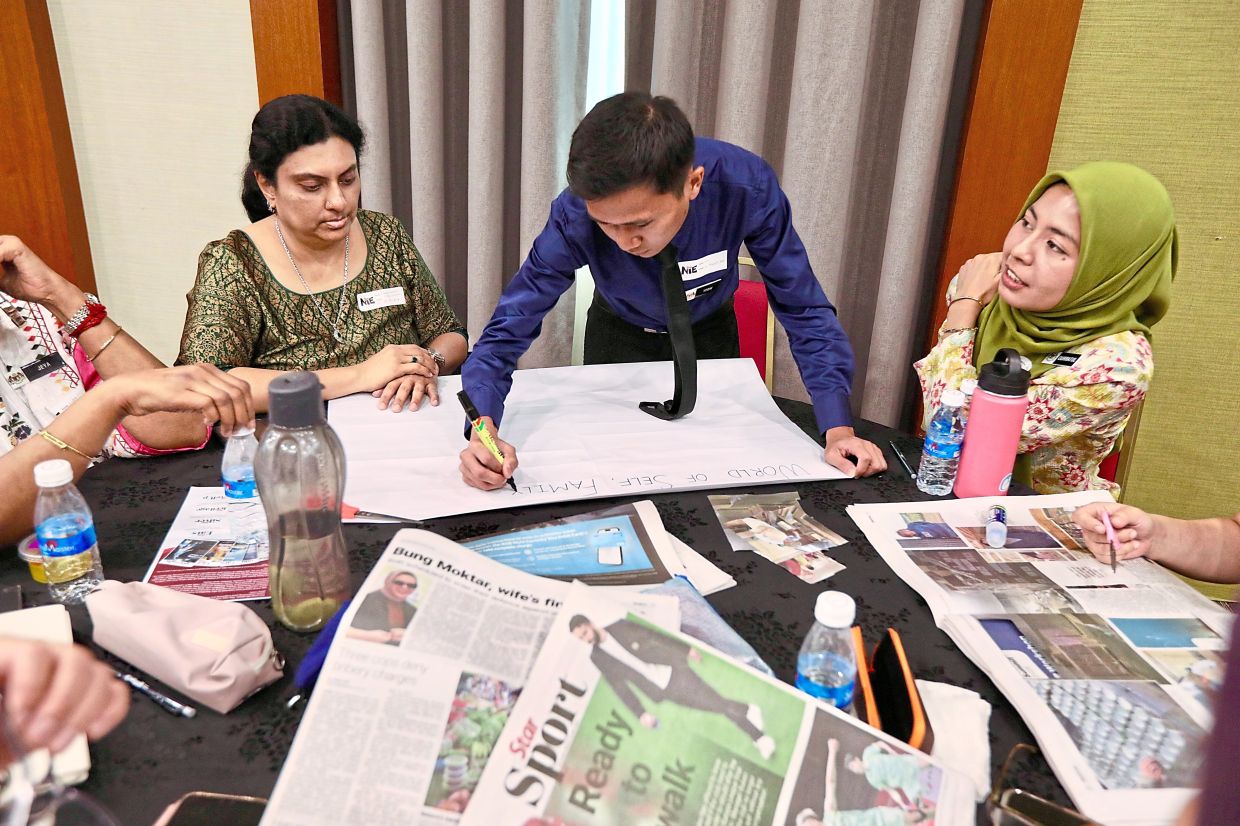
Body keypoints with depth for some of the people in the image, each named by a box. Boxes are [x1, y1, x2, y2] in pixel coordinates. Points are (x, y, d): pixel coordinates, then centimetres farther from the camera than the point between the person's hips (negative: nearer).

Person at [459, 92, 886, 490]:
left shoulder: (748, 186, -37)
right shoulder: (575, 214, -36)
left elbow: (802, 306, -27)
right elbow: (510, 325, -31)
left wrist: (838, 429, -34)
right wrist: (484, 429, -48)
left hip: (711, 334, 1)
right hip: (619, 338, 0)